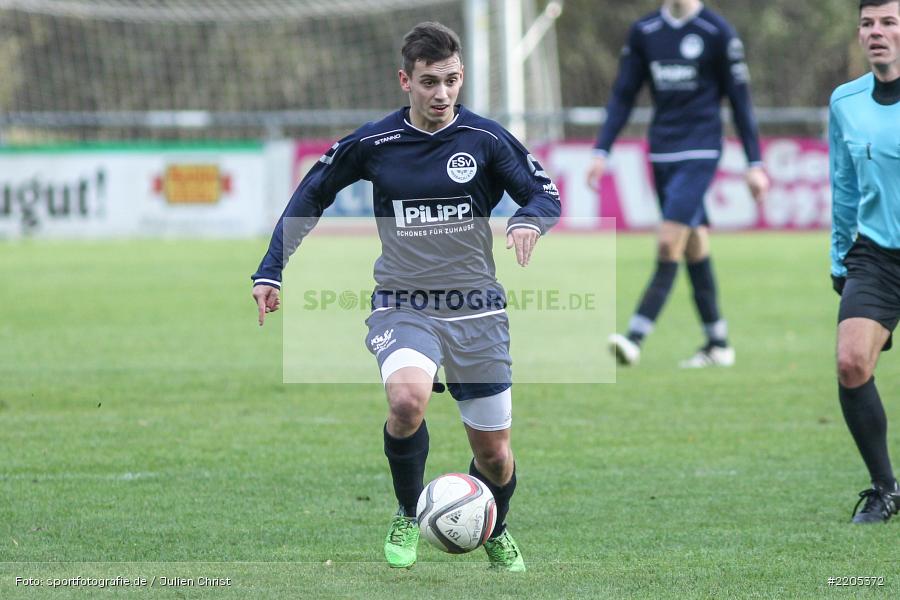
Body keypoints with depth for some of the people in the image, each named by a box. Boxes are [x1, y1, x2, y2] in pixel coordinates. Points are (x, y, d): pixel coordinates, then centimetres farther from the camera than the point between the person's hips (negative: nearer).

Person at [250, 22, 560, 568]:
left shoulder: (485, 139, -3)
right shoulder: (372, 144, -3)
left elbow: (546, 195, 0)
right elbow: (311, 196, 10)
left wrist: (529, 220, -24)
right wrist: (270, 272, 5)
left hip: (476, 310, 1)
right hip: (402, 307, -1)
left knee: (494, 454, 6)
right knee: (407, 400, -33)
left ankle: (496, 534, 41)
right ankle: (408, 517, -7)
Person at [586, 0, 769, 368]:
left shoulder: (718, 33, -4)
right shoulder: (643, 32, 8)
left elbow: (739, 99, 0)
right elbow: (623, 96, 11)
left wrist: (755, 164, -1)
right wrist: (601, 152, 2)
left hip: (699, 153, -5)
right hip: (662, 154, 5)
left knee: (669, 244, -15)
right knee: (694, 250, 9)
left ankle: (635, 338, -21)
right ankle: (718, 344, 17)